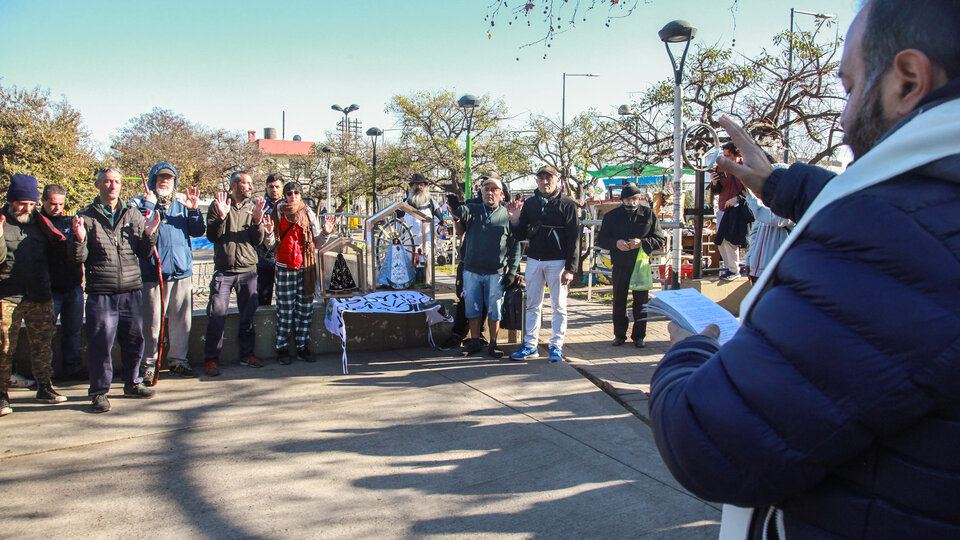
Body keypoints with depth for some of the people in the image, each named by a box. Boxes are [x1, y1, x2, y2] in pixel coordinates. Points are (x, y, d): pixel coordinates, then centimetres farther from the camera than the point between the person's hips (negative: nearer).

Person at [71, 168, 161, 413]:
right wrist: (80, 239, -18)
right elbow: (78, 258, 1)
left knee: (134, 339, 11)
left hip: (132, 291, 3)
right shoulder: (86, 217, 4)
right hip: (101, 293, -3)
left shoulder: (133, 215, 11)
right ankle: (99, 392, 11)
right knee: (100, 343, -1)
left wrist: (149, 234, -6)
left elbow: (144, 253, 11)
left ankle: (132, 383, 28)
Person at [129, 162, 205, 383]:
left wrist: (194, 210, -8)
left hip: (182, 272, 4)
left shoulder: (183, 202, 12)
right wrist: (148, 204, -20)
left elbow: (198, 232, 7)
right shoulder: (140, 202, 3)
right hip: (152, 272, -3)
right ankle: (148, 364, 9)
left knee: (181, 320, 8)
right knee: (152, 321, -3)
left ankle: (177, 359, 22)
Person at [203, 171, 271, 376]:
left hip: (248, 269, 3)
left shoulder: (253, 207, 9)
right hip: (223, 269, -3)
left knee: (248, 314, 9)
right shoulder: (218, 205, 1)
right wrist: (222, 217, -19)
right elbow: (212, 236, -5)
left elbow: (258, 240, 2)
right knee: (217, 315, -5)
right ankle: (211, 358, 5)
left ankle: (247, 354, 23)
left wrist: (257, 222, -16)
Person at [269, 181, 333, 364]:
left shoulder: (308, 213, 8)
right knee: (285, 310, -2)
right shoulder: (278, 214, 5)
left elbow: (316, 243, 10)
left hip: (306, 267, 2)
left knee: (305, 309, 5)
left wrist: (325, 233, -7)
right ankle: (283, 349, 7)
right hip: (285, 267, -2)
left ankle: (302, 348, 14)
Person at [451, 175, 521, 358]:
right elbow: (460, 230, -11)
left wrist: (512, 271, -1)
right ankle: (475, 342, 21)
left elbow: (515, 245, 5)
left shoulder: (507, 216, 3)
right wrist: (456, 214, -33)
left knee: (494, 309, 4)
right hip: (472, 271, 2)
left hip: (496, 273, -1)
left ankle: (493, 344, 16)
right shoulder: (472, 210, 6)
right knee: (473, 308, 9)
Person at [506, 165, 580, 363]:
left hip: (557, 261, -4)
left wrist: (570, 269, -12)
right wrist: (515, 221, -10)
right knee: (532, 304, 8)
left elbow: (574, 238, -6)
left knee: (559, 305, 1)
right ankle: (530, 345, 14)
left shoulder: (567, 204, -2)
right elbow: (521, 236, 11)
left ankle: (556, 346, 9)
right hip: (534, 260, 4)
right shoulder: (529, 204, 10)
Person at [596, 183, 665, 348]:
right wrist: (616, 243, -16)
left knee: (641, 301, 4)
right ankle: (619, 335, 19)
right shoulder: (611, 216, 4)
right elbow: (601, 240, 5)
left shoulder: (649, 214, 2)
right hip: (620, 265, 1)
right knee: (619, 302, 7)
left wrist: (642, 243, -16)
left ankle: (639, 335, 16)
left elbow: (660, 239, 2)